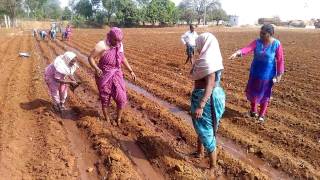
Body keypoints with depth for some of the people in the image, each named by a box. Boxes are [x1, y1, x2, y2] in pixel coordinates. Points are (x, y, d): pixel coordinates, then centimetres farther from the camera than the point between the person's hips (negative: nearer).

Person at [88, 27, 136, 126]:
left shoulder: (120, 45, 1)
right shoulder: (102, 46, -16)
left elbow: (123, 58, 15)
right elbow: (90, 58, -11)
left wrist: (131, 71, 12)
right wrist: (96, 68, -29)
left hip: (116, 75, 4)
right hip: (104, 76, -4)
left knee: (122, 99, 2)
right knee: (105, 99, 10)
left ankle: (118, 119, 25)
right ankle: (107, 120, 32)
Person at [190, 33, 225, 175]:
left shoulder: (208, 61, -22)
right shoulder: (212, 58, 8)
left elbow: (210, 85, -29)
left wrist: (200, 105, -32)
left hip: (206, 98, -10)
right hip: (213, 96, 10)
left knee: (206, 130, 3)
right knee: (201, 126, 26)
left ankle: (213, 165, 18)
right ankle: (200, 152, 46)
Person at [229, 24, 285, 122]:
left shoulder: (277, 44, -13)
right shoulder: (257, 42, -8)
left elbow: (280, 60, -9)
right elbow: (248, 48, -26)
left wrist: (279, 74, -9)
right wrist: (238, 53, -45)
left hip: (268, 74, -3)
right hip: (255, 72, 3)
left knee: (264, 94, 9)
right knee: (252, 92, 13)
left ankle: (262, 114, 28)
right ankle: (253, 110, 37)